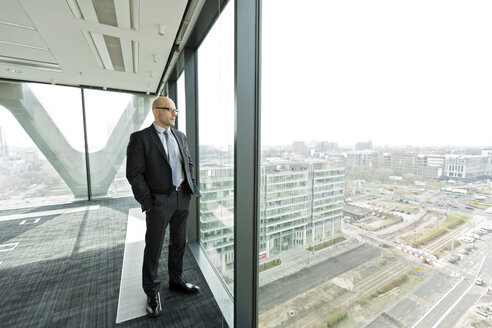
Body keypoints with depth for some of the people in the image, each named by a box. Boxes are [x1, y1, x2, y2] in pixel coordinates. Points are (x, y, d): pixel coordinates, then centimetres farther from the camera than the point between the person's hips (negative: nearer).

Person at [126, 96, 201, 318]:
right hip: (159, 200, -5)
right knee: (154, 248, 10)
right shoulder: (140, 138, -8)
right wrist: (147, 201, -13)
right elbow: (134, 173, -11)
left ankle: (176, 281, 39)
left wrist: (191, 186, 6)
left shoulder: (180, 136, 8)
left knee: (179, 243, 18)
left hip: (183, 198, 6)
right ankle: (152, 292, 32)